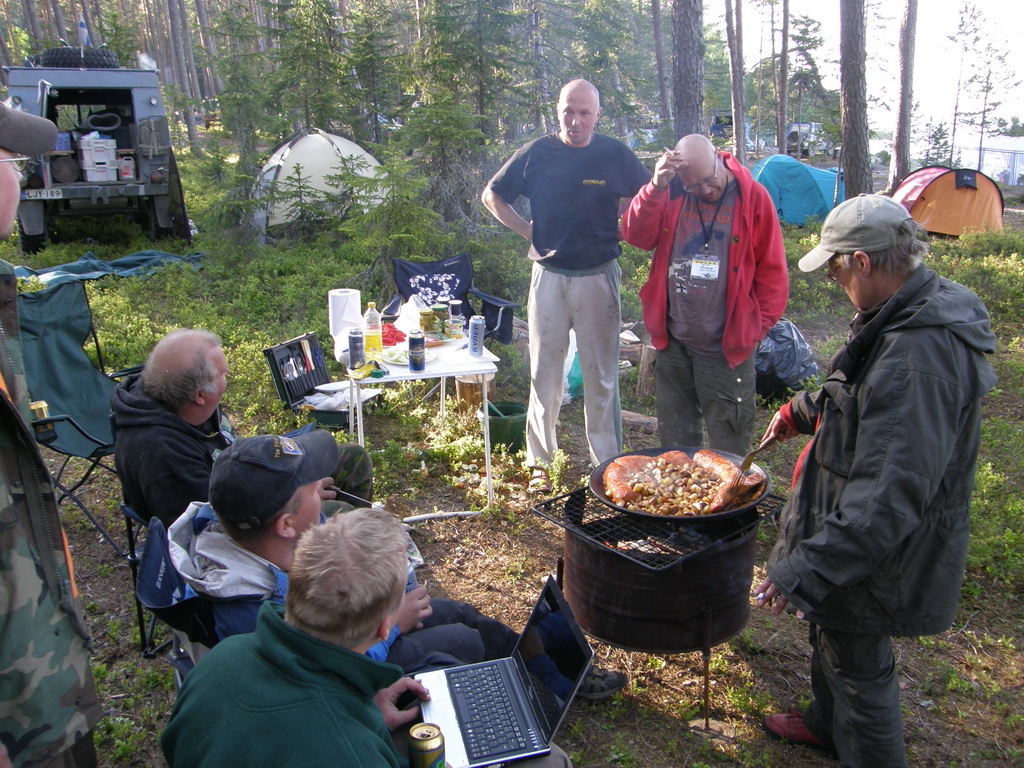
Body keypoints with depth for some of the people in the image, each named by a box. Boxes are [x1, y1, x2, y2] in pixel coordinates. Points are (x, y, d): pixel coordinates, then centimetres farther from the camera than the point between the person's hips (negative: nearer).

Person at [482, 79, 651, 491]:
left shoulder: (615, 155, -1)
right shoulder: (536, 153, 0)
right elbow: (492, 196, 11)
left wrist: (619, 232, 1)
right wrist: (529, 231, 1)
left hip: (599, 276, 0)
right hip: (549, 275, 1)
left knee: (601, 374, 7)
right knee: (544, 372, 6)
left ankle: (607, 461, 20)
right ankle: (540, 460, 19)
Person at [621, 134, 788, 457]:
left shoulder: (753, 197, -5)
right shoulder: (670, 194, 2)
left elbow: (772, 271, -1)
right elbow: (636, 236, -9)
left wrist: (759, 326, -4)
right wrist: (656, 187, -21)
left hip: (727, 346, -3)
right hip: (672, 342, 3)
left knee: (728, 447, 6)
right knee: (674, 438, 17)